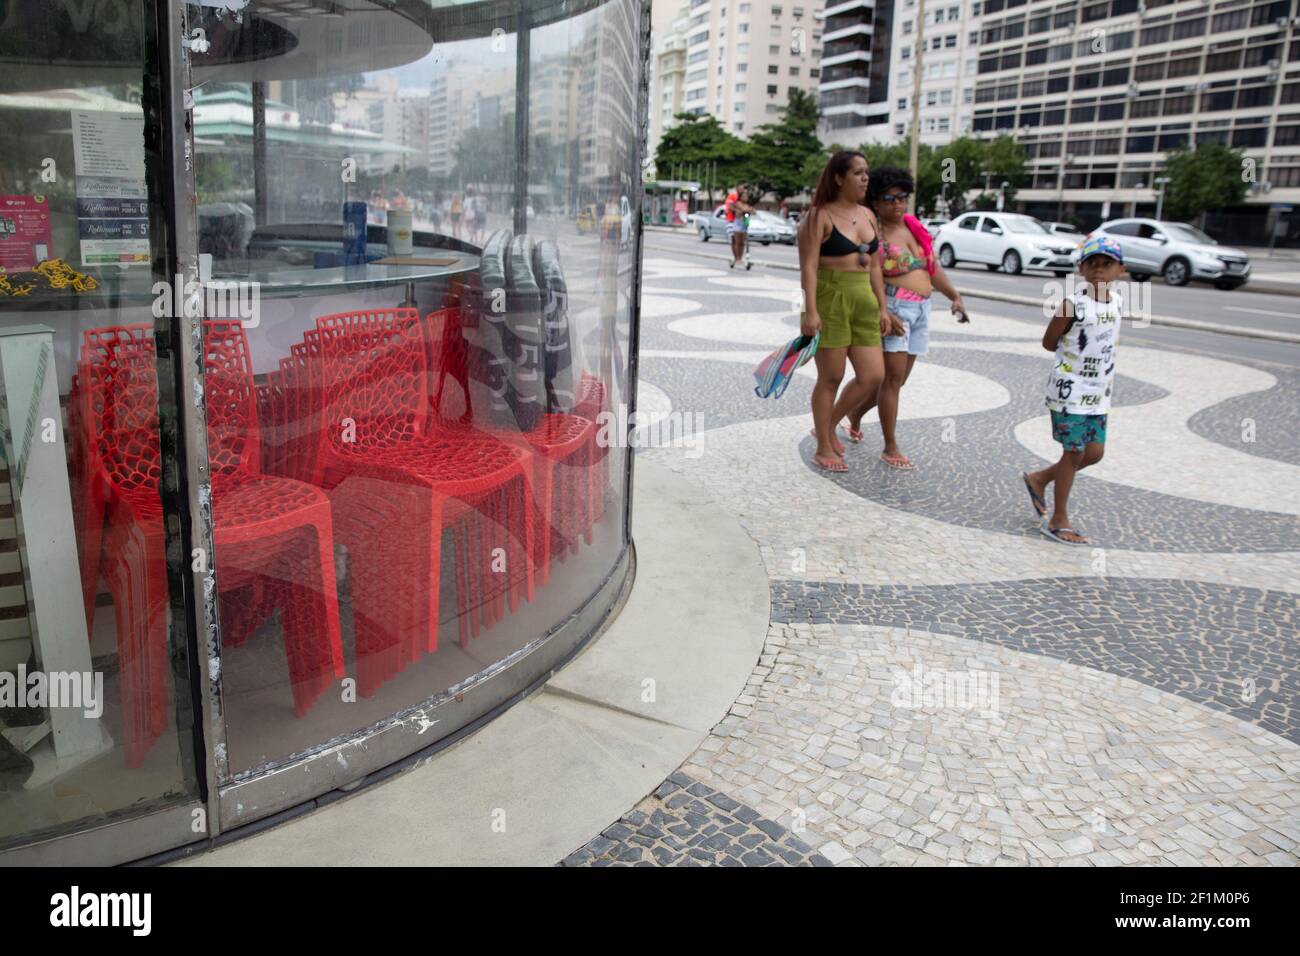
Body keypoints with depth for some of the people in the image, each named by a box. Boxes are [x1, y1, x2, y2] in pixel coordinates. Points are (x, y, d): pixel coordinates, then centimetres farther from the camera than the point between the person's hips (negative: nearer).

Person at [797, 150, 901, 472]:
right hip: (830, 300, -6)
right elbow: (809, 266, -12)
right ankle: (824, 448, 15)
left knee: (873, 376, 2)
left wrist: (882, 308, 12)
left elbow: (874, 266, 17)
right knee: (831, 377, 1)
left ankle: (828, 425, 24)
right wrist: (810, 311, -20)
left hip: (864, 300, 7)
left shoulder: (868, 216, 14)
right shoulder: (820, 216, -6)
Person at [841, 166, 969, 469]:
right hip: (892, 308, -7)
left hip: (920, 310, 7)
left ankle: (856, 414, 36)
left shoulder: (915, 226, 12)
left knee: (897, 379, 13)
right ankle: (890, 447, 0)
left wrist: (954, 296, 8)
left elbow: (933, 267, 17)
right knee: (893, 377, -8)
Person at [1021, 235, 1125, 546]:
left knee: (1094, 453, 9)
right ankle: (1058, 521, 12)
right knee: (1074, 453, 0)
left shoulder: (1117, 303, 4)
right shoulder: (1073, 304, -15)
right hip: (1070, 389, -7)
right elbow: (1049, 342, -7)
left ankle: (1039, 479, 31)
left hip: (1098, 392, 7)